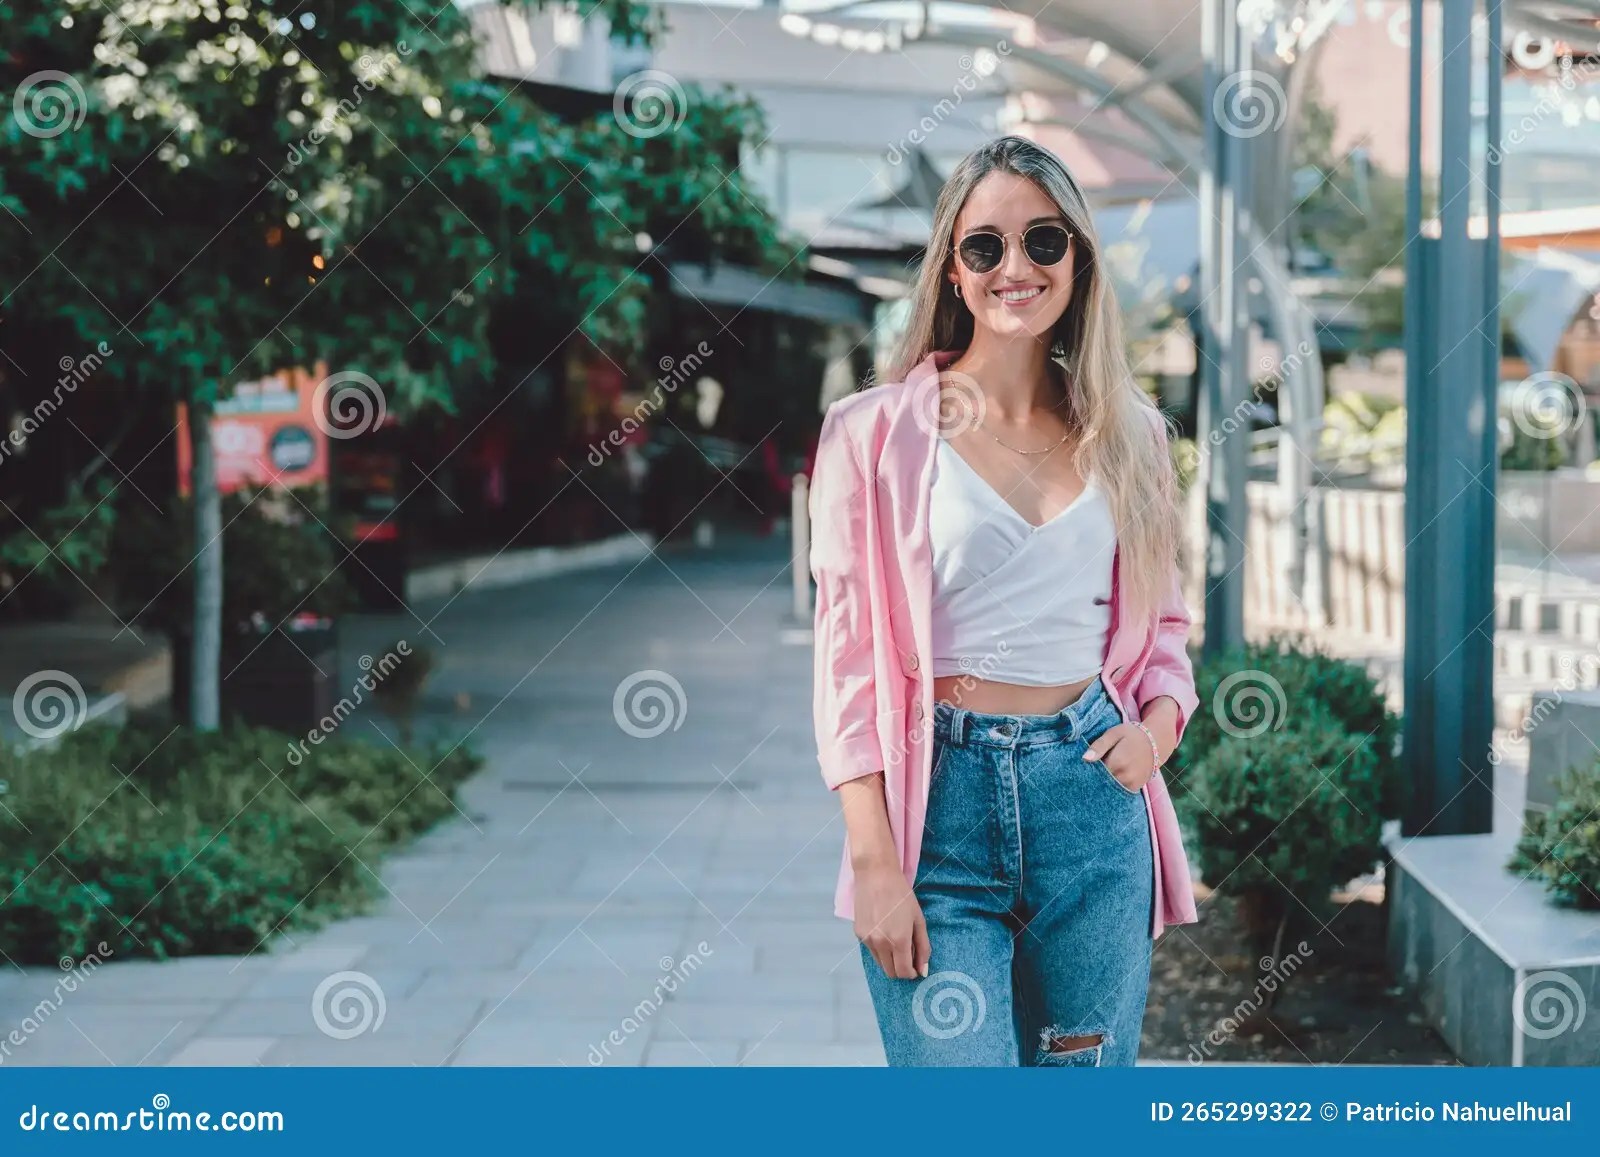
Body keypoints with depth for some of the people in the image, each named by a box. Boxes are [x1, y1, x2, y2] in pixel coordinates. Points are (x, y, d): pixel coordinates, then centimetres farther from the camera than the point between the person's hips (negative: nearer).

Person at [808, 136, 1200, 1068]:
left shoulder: (1130, 434, 11)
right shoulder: (877, 431, -1)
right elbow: (848, 658, -3)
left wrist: (1157, 726, -3)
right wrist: (875, 861, -10)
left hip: (1093, 799, 4)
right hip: (939, 798, -3)